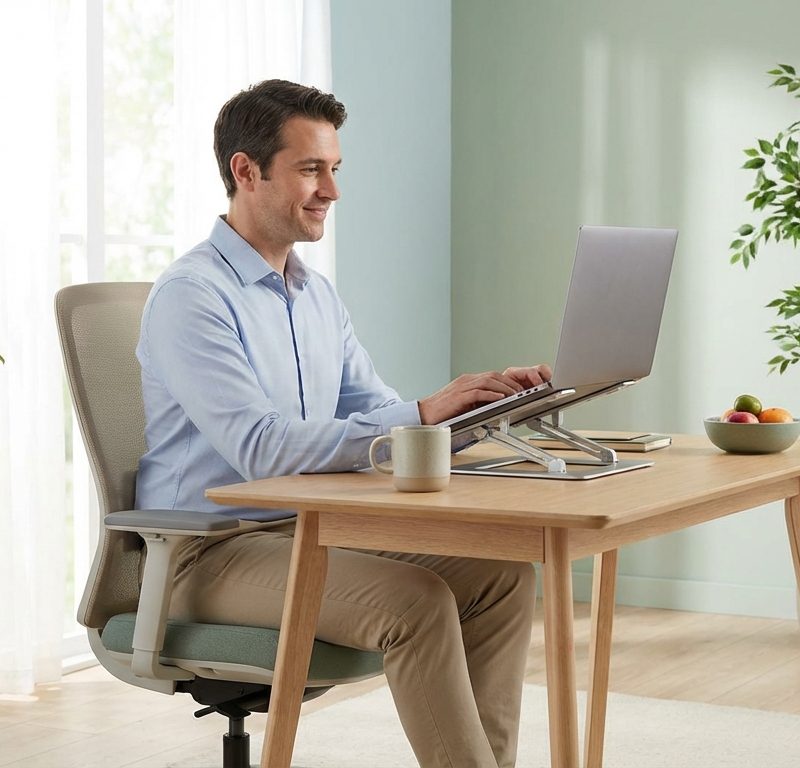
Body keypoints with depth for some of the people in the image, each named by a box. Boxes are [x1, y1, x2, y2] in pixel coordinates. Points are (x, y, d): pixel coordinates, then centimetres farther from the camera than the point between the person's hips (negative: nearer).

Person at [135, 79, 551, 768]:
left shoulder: (318, 295, 15)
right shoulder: (191, 295, -15)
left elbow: (377, 414, 12)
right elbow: (260, 450, -26)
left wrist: (488, 398, -7)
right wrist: (423, 415, -32)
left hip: (313, 532, 9)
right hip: (215, 554, -8)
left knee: (502, 574, -9)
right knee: (414, 599, -29)